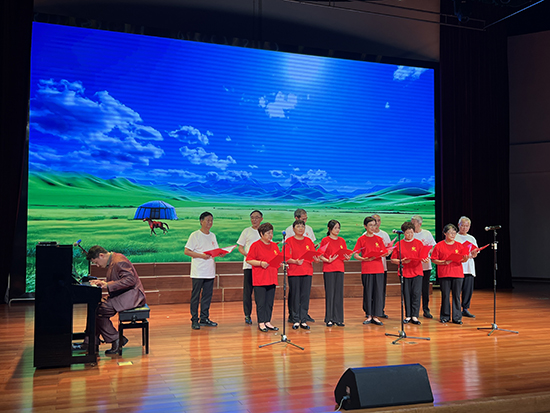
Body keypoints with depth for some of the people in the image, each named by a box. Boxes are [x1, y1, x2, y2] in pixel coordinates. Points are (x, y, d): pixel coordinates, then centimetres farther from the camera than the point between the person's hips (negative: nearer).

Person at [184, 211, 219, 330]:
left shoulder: (212, 236, 13)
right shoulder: (195, 235, -6)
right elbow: (186, 251, -10)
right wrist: (201, 256, -19)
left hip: (210, 272, 6)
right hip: (198, 272, -6)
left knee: (207, 295, 9)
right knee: (195, 296, -1)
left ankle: (204, 318, 18)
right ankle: (194, 320, 6)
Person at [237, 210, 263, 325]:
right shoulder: (246, 231, 7)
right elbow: (240, 247, 8)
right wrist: (247, 254, -12)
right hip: (249, 264, -1)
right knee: (247, 290, -1)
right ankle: (247, 315, 7)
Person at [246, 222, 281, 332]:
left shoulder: (274, 246, 13)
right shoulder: (255, 245, -6)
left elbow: (279, 259, 20)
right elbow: (249, 260, -9)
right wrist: (261, 263, -20)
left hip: (272, 278, 6)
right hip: (260, 279, -6)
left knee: (270, 302, 10)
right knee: (261, 302, -1)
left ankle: (268, 322, 18)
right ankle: (261, 323, 7)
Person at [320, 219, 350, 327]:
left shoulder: (342, 240, 12)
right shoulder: (325, 240, -2)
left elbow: (345, 254, 15)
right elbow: (321, 256, -4)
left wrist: (347, 257, -6)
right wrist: (328, 260, -20)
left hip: (340, 269, 4)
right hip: (328, 270, -4)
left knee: (339, 293, 4)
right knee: (330, 293, -2)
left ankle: (338, 319, 11)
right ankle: (329, 319, 6)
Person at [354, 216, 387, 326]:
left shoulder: (379, 239, 10)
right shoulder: (361, 239, 3)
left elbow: (383, 253, 8)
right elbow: (356, 255, 0)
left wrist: (386, 253, -14)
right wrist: (364, 259, -17)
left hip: (379, 269, 2)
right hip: (366, 270, -2)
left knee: (378, 292, 0)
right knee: (368, 292, 1)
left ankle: (375, 316, 9)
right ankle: (369, 316, 13)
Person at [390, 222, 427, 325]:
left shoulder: (419, 243, 6)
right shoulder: (399, 244, 5)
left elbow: (423, 257, 3)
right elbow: (393, 259, 4)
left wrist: (424, 260, -19)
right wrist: (402, 261, -13)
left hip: (417, 272, 0)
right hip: (404, 272, 0)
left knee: (416, 293, -5)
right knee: (406, 294, 3)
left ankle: (415, 316, 1)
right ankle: (408, 315, 12)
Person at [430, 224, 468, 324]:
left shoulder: (459, 245, 9)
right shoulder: (439, 245, 1)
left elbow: (463, 259, 9)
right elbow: (434, 259, -1)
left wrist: (465, 259, -14)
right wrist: (444, 262, -15)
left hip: (457, 274, 2)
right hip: (444, 274, -2)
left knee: (457, 296, 3)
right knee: (445, 295, 3)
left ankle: (457, 317, 10)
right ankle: (445, 316, 14)